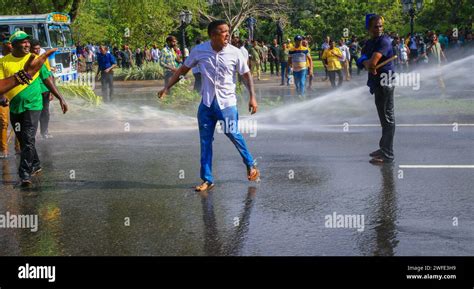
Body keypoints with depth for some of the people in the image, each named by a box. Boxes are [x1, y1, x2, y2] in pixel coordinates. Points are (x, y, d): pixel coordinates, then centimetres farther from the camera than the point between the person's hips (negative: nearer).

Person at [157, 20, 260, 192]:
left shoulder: (234, 53, -8)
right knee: (205, 141, 3)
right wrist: (167, 88, 6)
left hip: (227, 102, -2)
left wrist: (252, 97, -6)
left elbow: (246, 75, 2)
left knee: (233, 135, 0)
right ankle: (207, 179, 11)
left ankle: (251, 165, 27)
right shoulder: (199, 51, -5)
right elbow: (183, 69, 7)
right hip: (207, 102, 2)